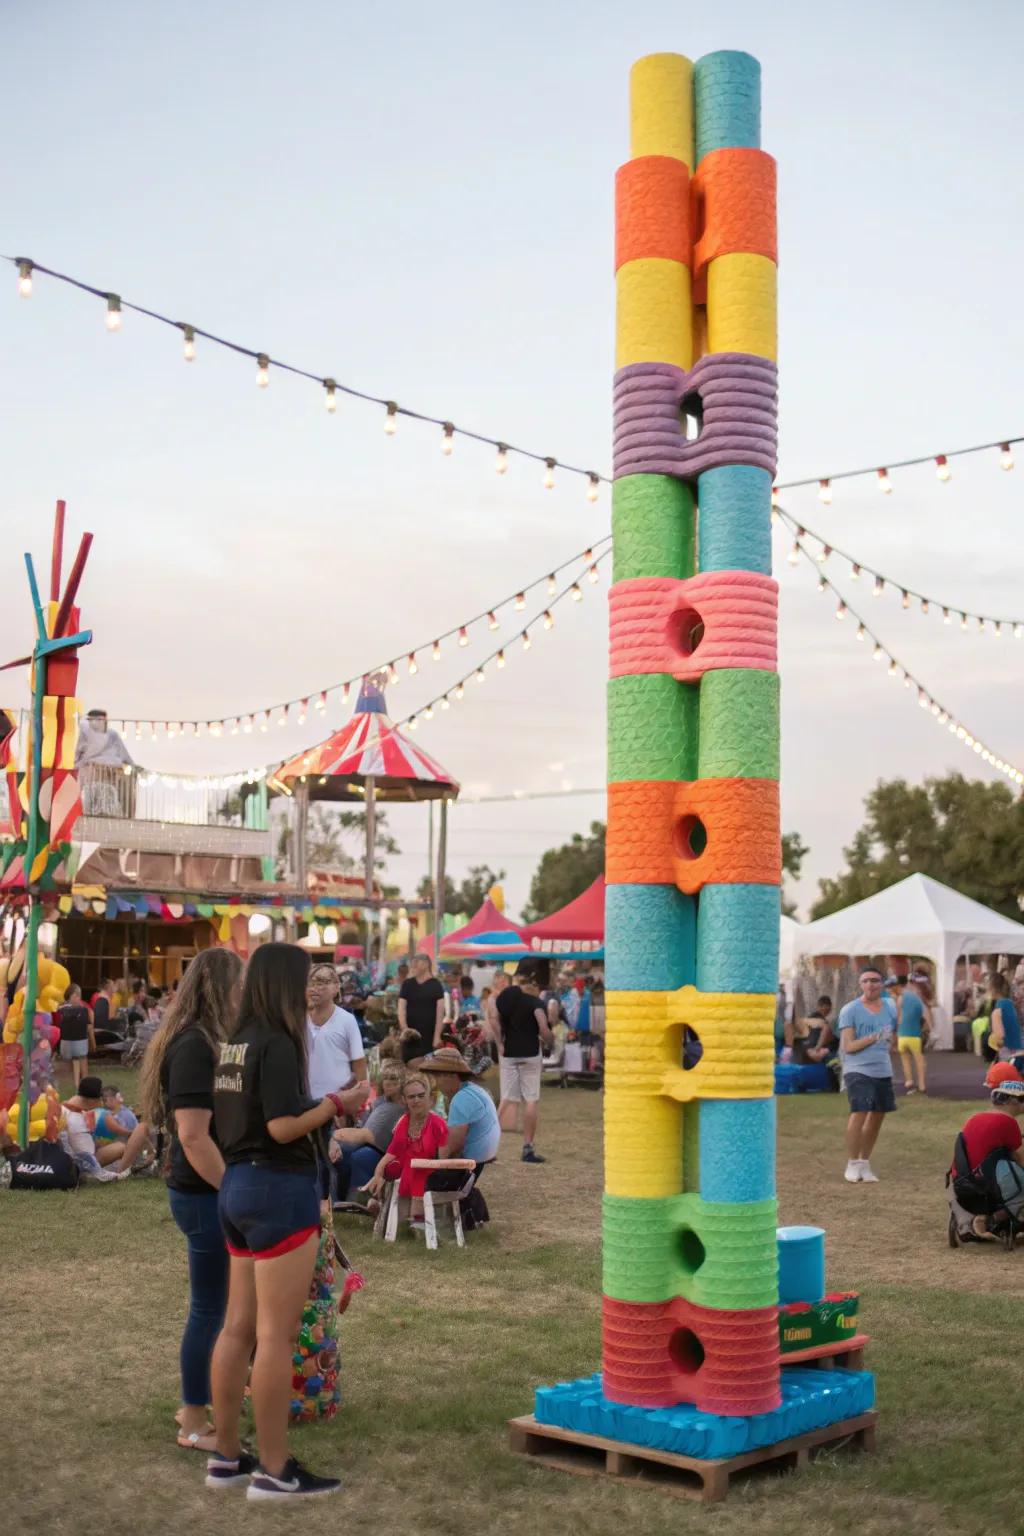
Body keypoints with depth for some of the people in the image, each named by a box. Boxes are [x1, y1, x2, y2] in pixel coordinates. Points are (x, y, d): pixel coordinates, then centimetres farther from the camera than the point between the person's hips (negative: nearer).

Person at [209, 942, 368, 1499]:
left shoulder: (234, 1042, 10)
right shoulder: (277, 1043, -16)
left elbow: (249, 1116, 12)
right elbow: (282, 1127, -21)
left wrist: (325, 1103, 12)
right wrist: (337, 1103, -8)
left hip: (237, 1185, 9)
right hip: (279, 1188, -9)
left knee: (239, 1327, 15)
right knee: (276, 1334, -2)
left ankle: (225, 1457, 23)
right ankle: (274, 1470, 5)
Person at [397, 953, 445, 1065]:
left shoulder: (435, 985, 0)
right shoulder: (407, 984, 8)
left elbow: (440, 1012, -3)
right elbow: (401, 1008, 2)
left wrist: (437, 1035, -11)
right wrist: (404, 1028, -13)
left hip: (428, 1034, -2)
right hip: (409, 1034, 2)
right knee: (408, 1064, 1)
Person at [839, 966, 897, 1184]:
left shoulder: (889, 1008, 10)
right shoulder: (850, 1011, -5)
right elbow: (848, 1046, -11)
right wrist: (875, 1037, -17)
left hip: (883, 1072, 6)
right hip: (858, 1071, -6)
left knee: (877, 1116, 11)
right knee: (859, 1113, -16)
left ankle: (864, 1164, 25)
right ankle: (852, 1165, -3)